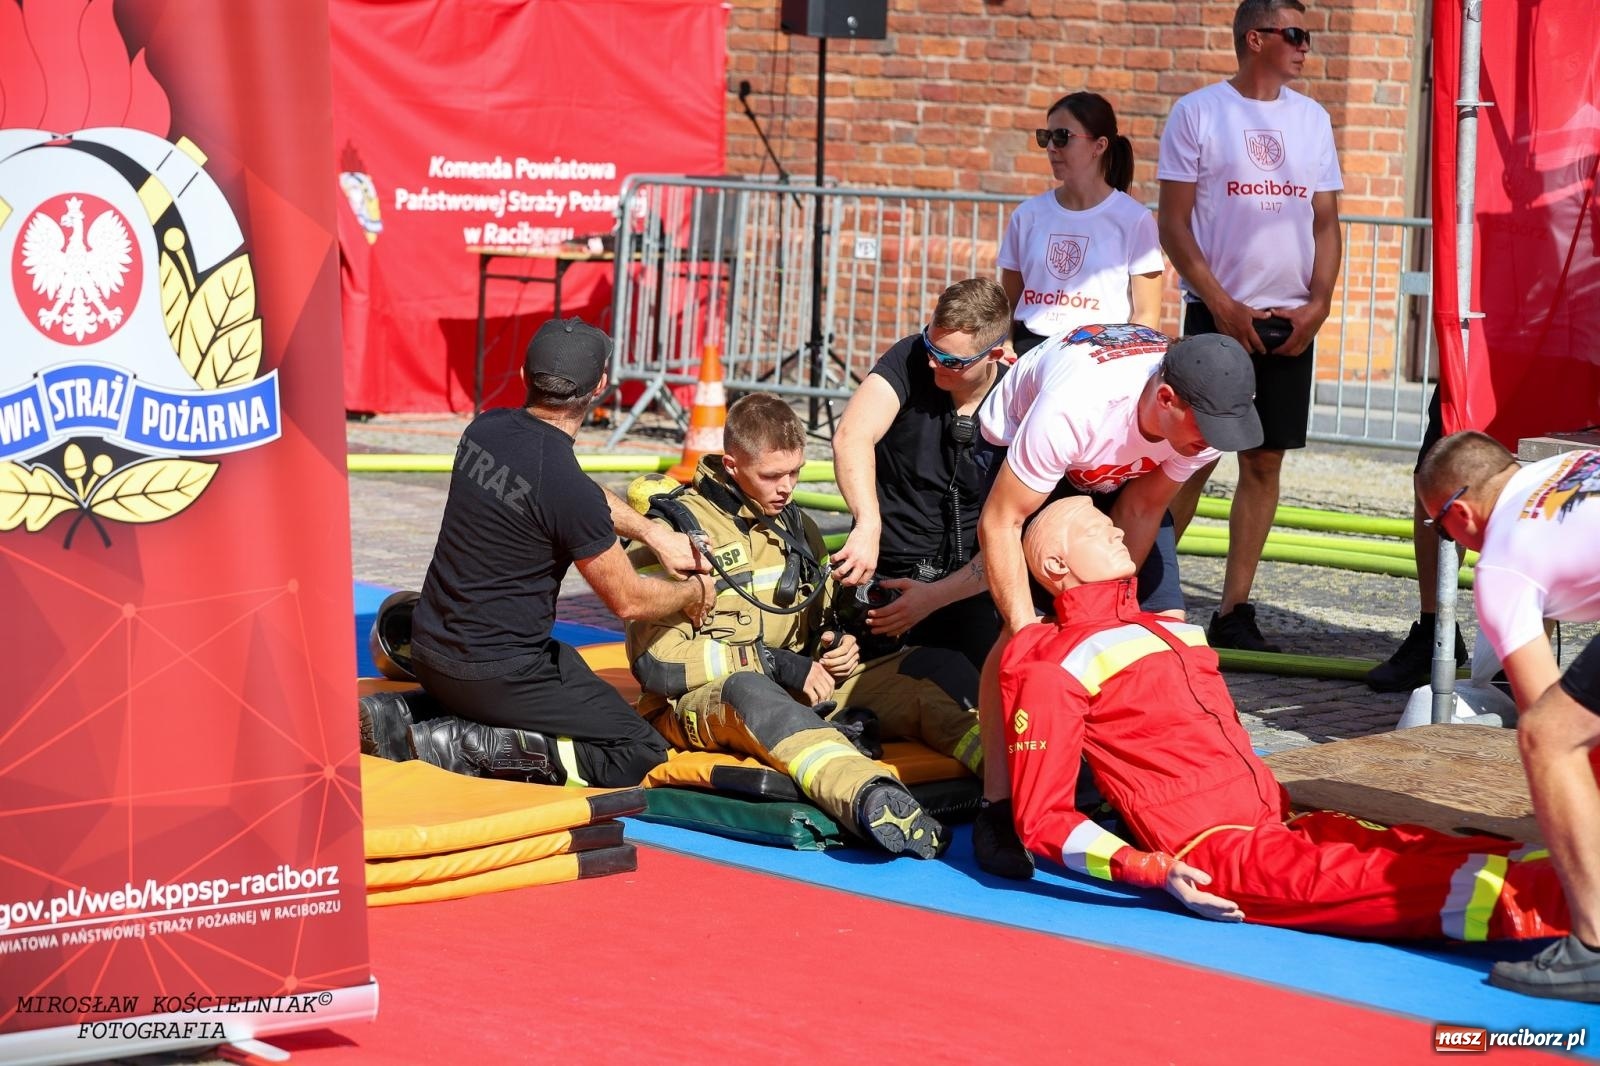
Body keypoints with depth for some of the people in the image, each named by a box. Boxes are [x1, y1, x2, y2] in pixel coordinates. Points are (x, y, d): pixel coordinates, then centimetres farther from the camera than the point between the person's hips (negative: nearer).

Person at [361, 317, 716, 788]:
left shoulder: (486, 429, -1)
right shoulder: (570, 492, -23)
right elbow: (628, 601, -9)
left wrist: (655, 533, 20)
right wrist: (695, 593, 11)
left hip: (428, 647, 8)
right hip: (496, 673, -8)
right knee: (641, 755, 0)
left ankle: (404, 715, 12)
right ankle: (469, 749, -11)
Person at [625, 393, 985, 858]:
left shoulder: (797, 526, 17)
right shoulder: (677, 529, -5)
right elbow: (657, 663, -14)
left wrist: (836, 645, 2)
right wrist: (772, 663, -17)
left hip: (797, 693, 8)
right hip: (699, 703, -7)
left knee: (937, 667, -9)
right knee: (749, 690, -44)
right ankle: (871, 799, -71)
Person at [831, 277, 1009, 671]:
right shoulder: (911, 359, -5)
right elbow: (852, 438, -23)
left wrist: (935, 597, -20)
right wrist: (868, 525, -39)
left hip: (966, 588, 0)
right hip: (884, 575, 0)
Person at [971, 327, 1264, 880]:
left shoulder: (1210, 415, -29)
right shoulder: (1074, 409, -44)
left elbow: (1142, 509, -15)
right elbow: (999, 524, -34)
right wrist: (1029, 632, -37)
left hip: (1120, 473, 5)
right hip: (1019, 457, -5)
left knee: (1164, 621, -10)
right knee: (1027, 627, -22)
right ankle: (998, 805, -15)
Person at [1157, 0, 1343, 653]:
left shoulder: (1311, 119, 11)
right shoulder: (1198, 113, -2)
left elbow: (1326, 221, 13)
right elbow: (1174, 225, -4)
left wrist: (1319, 303, -2)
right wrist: (1223, 306, -12)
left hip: (1290, 322, 4)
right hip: (1217, 316, -4)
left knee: (1265, 463, 3)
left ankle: (1234, 611, 8)